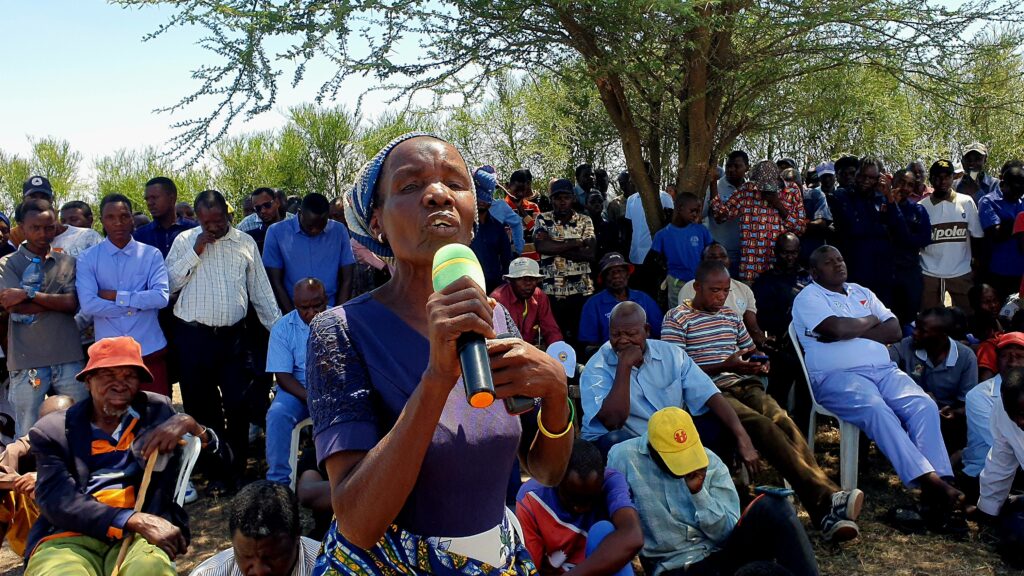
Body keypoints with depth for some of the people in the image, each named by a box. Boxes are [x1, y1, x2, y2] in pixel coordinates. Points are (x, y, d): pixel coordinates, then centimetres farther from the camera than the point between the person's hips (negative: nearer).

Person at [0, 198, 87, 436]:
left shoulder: (68, 262, 13)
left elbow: (73, 305, -2)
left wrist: (29, 294, -10)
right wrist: (58, 300, -6)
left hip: (68, 358, 2)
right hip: (27, 361, -2)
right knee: (29, 435, 2)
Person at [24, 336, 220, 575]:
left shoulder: (158, 411, 15)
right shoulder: (52, 431, 10)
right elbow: (57, 499, -5)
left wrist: (190, 425, -10)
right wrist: (136, 520, -19)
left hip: (138, 537, 0)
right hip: (68, 539, 0)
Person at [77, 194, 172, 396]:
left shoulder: (151, 254, 0)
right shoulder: (87, 258, 0)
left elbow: (161, 297, -12)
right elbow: (88, 304, -12)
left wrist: (116, 296, -11)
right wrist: (138, 303, -10)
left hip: (150, 351, 0)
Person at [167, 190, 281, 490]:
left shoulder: (245, 243, 7)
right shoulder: (185, 241, 4)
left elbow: (261, 290, 10)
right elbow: (170, 284, -4)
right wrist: (195, 252, -11)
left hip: (232, 335, 0)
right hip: (193, 336, 0)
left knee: (238, 404, -1)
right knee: (200, 404, 8)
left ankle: (236, 467, 16)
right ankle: (214, 468, 24)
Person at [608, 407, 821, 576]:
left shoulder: (711, 463, 2)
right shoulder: (624, 458, -5)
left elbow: (729, 534, -1)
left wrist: (698, 492, -14)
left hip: (724, 555, 4)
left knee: (771, 506, -24)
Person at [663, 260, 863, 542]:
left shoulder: (731, 316, 25)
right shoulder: (676, 319, 4)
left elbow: (751, 349, 34)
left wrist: (760, 362, 8)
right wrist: (725, 365, -13)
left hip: (745, 384, 6)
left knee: (784, 423, -28)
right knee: (763, 425, -33)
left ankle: (827, 506, -42)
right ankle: (825, 501, -42)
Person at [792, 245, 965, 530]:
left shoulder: (861, 292, 25)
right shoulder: (808, 298, 6)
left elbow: (894, 330, 13)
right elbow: (838, 328, -13)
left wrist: (851, 331, -2)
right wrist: (870, 321, 7)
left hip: (884, 370, 6)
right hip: (837, 376, -6)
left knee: (924, 405, -22)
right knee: (876, 409, -35)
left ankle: (939, 482, -30)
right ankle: (928, 480, -38)